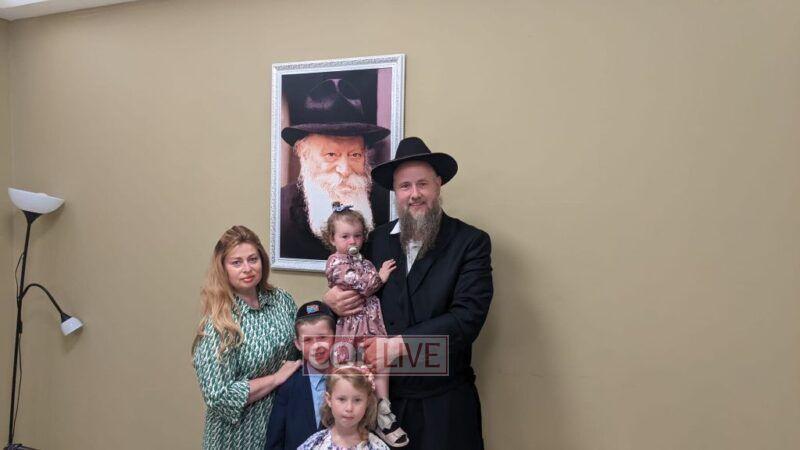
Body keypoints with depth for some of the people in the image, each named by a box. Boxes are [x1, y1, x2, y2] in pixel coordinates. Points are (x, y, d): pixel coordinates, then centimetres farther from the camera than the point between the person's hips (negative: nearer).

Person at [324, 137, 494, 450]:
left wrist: (399, 344, -20)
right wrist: (334, 299, -10)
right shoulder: (377, 239, 3)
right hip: (383, 392, 3)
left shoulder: (471, 242, -7)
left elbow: (468, 316, -16)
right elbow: (361, 294, 13)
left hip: (443, 401, -2)